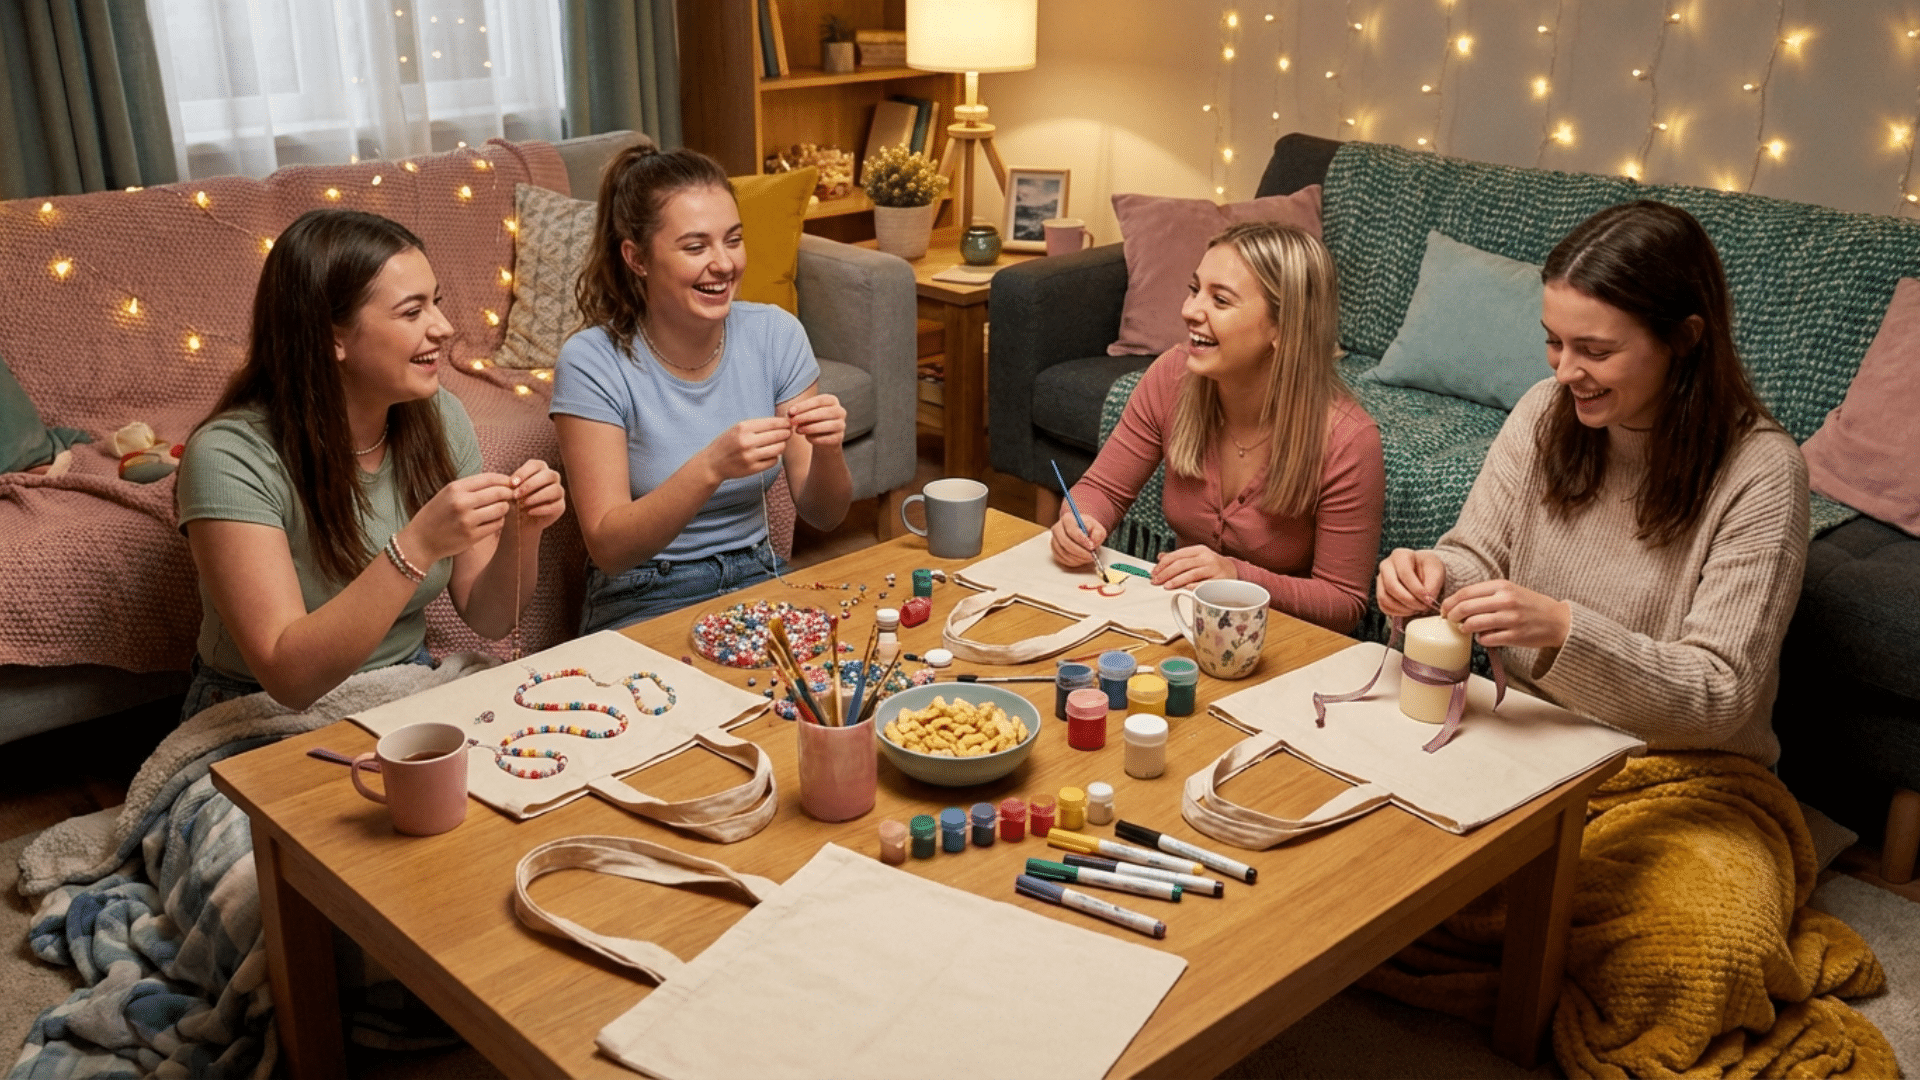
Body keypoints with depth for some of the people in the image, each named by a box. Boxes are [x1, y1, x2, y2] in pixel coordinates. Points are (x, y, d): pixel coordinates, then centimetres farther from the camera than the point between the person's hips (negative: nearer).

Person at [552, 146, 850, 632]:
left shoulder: (776, 334, -3)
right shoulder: (593, 362, -14)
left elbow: (823, 515, 0)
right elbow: (607, 547, -18)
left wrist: (827, 450, -22)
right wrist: (712, 467, -31)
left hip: (757, 583, 4)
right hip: (641, 606, -4)